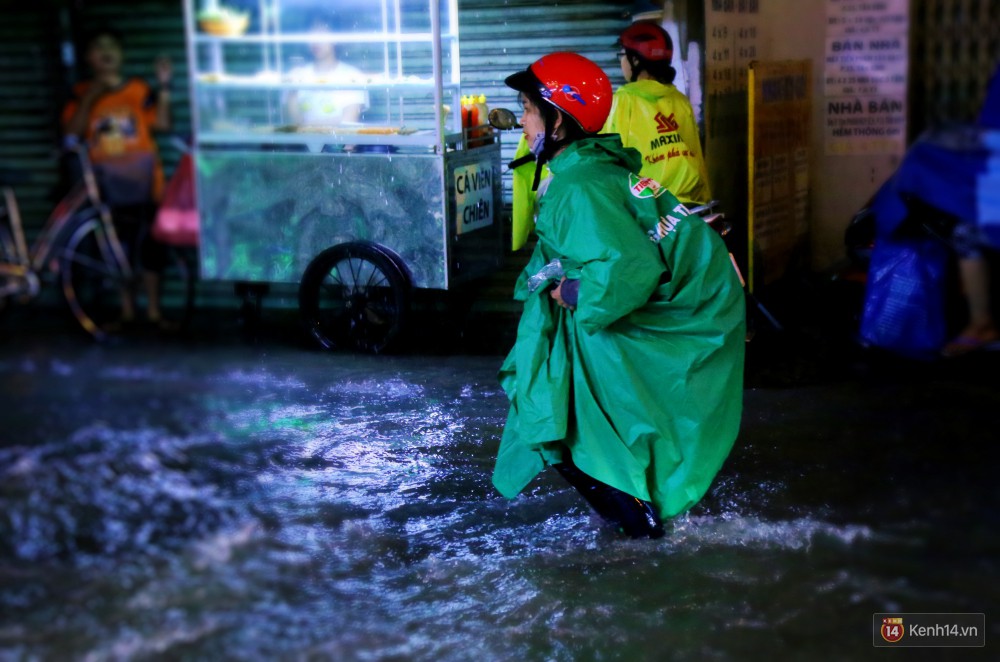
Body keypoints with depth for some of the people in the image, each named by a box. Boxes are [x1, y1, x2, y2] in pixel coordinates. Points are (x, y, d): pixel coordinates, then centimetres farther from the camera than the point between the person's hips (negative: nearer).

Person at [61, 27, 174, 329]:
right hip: (108, 185, 1)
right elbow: (72, 133, -7)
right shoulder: (81, 94, 4)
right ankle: (126, 309, 18)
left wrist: (164, 86, -11)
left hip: (142, 182, 0)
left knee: (151, 246, 4)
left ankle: (153, 309, 15)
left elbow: (162, 123, -5)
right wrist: (89, 99, -14)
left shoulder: (138, 90, 4)